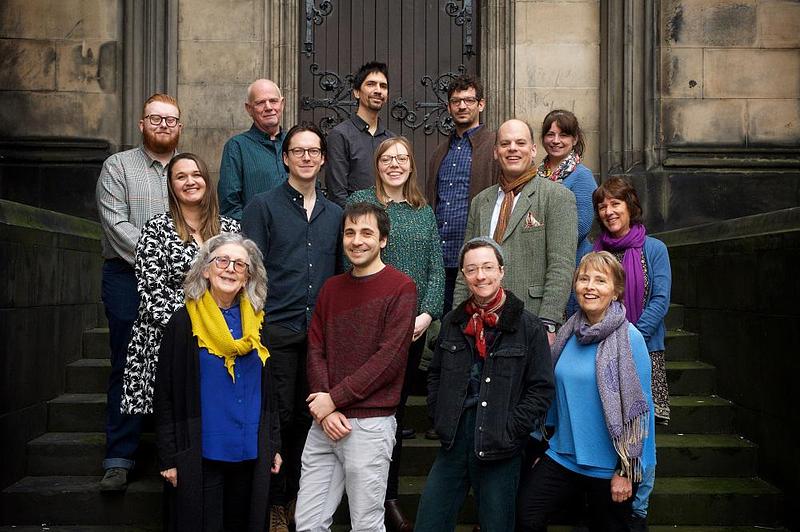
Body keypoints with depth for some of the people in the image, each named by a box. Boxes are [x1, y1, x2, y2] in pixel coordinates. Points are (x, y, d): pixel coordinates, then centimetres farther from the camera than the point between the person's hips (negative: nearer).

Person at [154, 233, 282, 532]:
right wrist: (169, 457, -9)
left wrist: (273, 445, 10)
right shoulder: (184, 322, -6)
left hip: (251, 454, 4)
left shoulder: (256, 322, 7)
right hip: (200, 455, -4)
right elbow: (166, 395, -6)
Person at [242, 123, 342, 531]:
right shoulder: (263, 206, 0)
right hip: (276, 329, -4)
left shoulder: (334, 214, 14)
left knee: (309, 415, 10)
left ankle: (295, 496, 27)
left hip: (320, 330, 4)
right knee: (277, 416, 1)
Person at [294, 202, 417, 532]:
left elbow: (390, 358, -13)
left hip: (370, 423, -5)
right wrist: (324, 410, -7)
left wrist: (334, 399, -12)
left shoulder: (400, 288, -6)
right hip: (325, 423, 6)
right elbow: (315, 350, 8)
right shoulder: (331, 288, 13)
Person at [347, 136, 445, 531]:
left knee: (398, 406, 10)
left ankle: (390, 495, 21)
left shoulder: (424, 211, 12)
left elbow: (435, 269, 7)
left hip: (415, 325, 4)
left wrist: (427, 314, -7)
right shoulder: (360, 201, 1)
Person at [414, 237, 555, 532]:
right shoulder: (452, 322, 8)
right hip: (453, 443, 4)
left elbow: (541, 389, -6)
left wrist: (509, 432, -12)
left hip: (499, 450, -3)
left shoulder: (529, 327, -5)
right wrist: (440, 420, 6)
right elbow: (435, 375, 17)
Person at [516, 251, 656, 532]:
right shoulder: (568, 334, 3)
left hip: (609, 468, -4)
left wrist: (626, 471, -12)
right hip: (563, 457, 4)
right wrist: (543, 446, 14)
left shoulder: (630, 338, -13)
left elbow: (638, 408, -13)